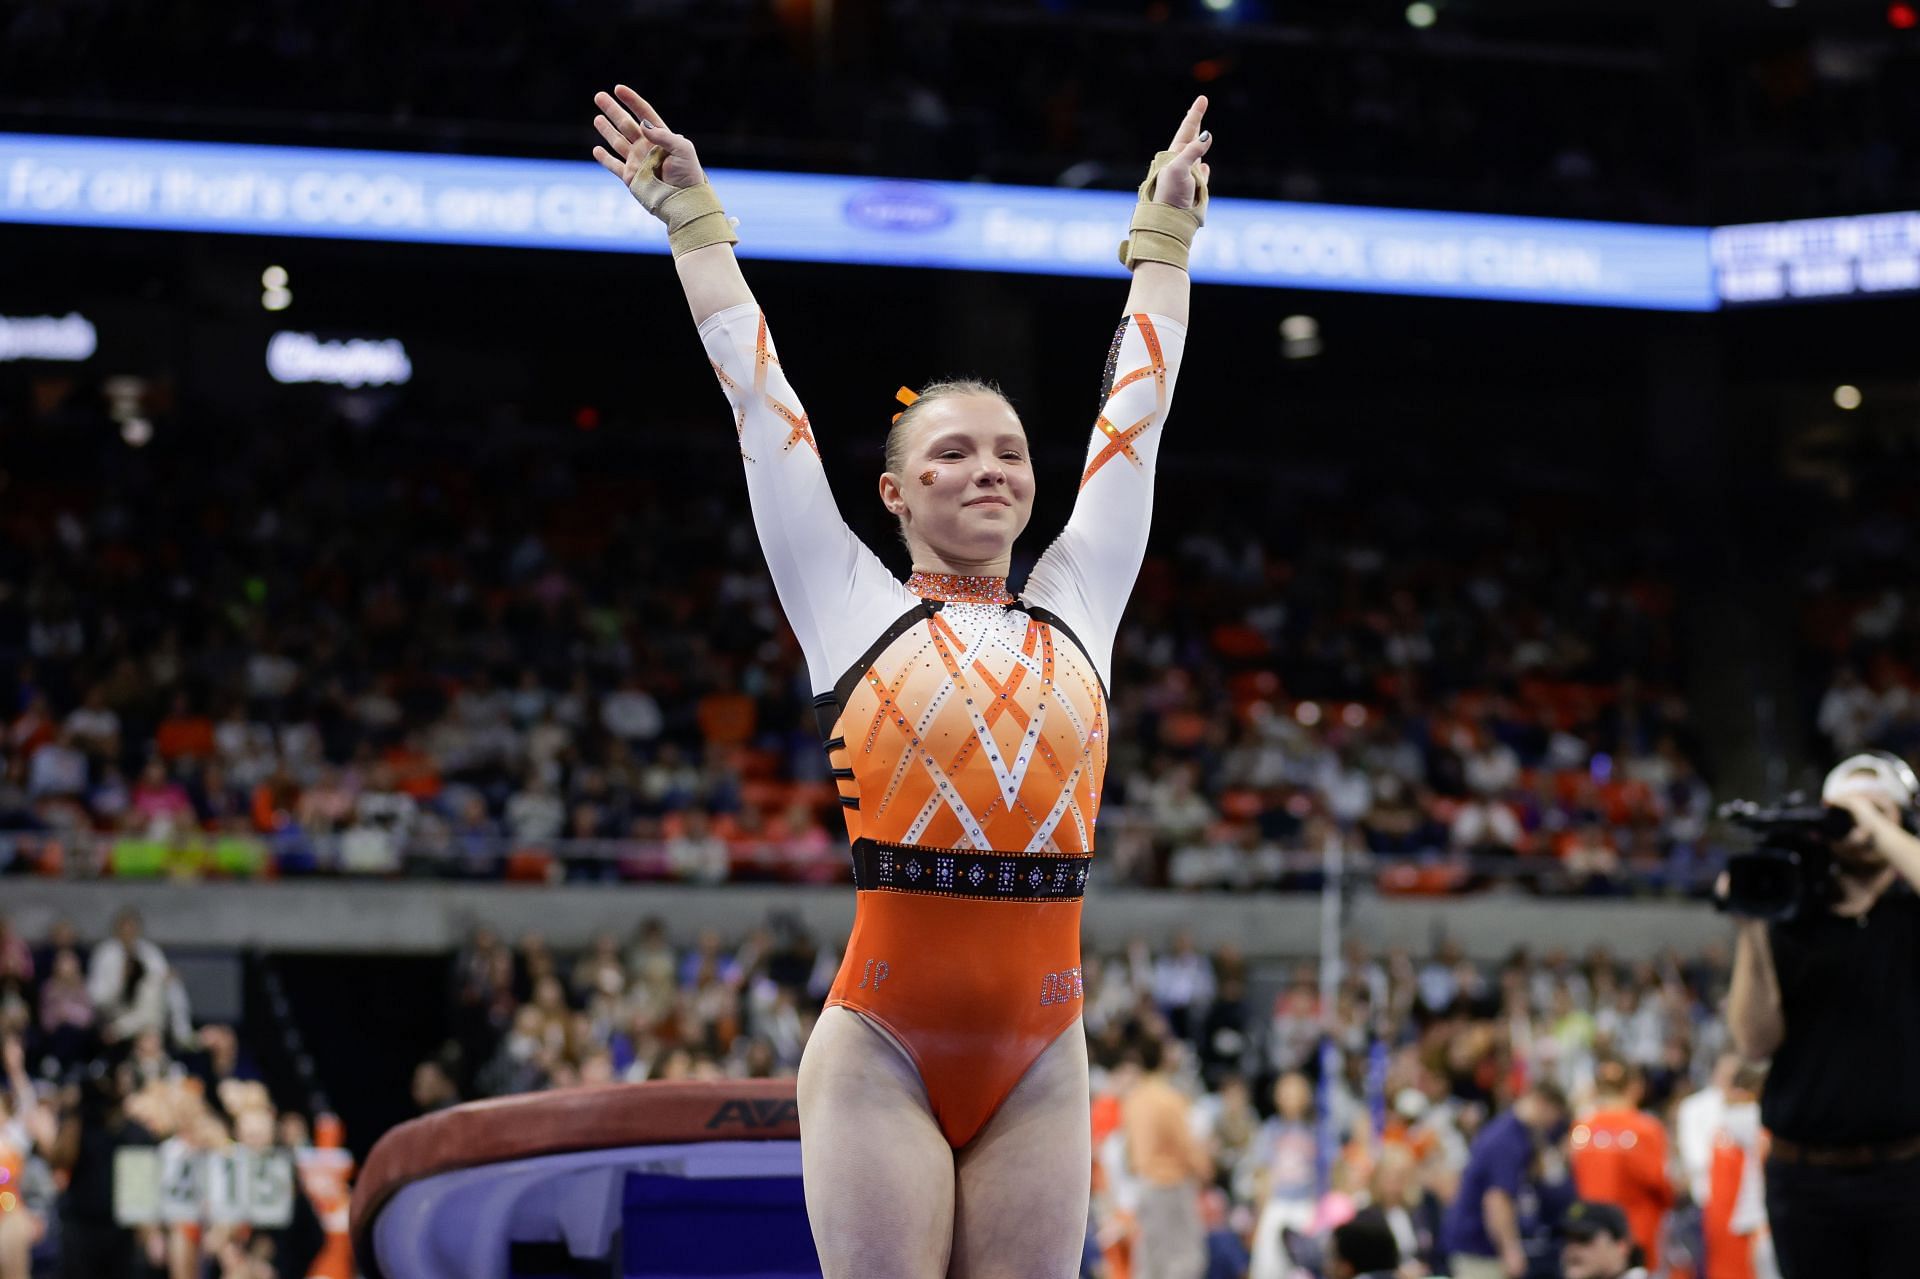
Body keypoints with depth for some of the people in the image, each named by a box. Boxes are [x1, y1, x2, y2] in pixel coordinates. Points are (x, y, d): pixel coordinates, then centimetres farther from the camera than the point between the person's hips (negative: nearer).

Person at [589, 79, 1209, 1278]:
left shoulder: (1075, 606, 13)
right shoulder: (852, 605, 6)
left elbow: (1136, 409, 22)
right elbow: (760, 396, 11)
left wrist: (1165, 235, 29)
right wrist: (697, 222, 17)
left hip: (1039, 1056, 3)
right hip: (883, 1044, -3)